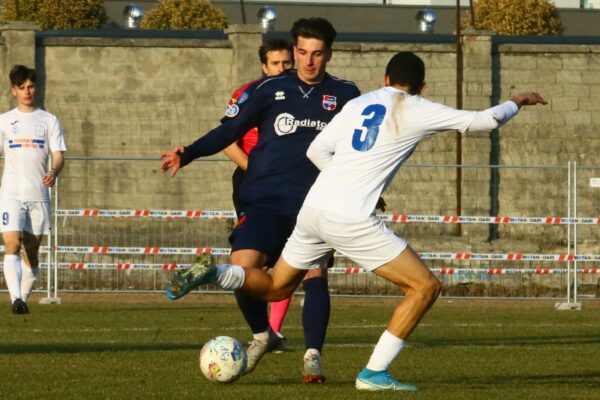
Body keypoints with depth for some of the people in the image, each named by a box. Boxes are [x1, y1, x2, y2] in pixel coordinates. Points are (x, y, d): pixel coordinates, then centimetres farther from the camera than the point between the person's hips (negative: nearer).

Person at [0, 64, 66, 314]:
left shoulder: (49, 121, 9)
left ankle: (24, 298, 16)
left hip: (39, 195, 1)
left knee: (32, 251, 5)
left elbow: (58, 156, 3)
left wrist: (54, 172, -20)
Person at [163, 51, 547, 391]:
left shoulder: (358, 104, 16)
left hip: (314, 208, 6)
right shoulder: (417, 111, 1)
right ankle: (374, 373, -3)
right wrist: (516, 102, 25)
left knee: (275, 287, 25)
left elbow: (317, 150, 17)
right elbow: (484, 120, 6)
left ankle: (214, 274, -2)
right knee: (426, 287, 1)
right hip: (352, 219, -6)